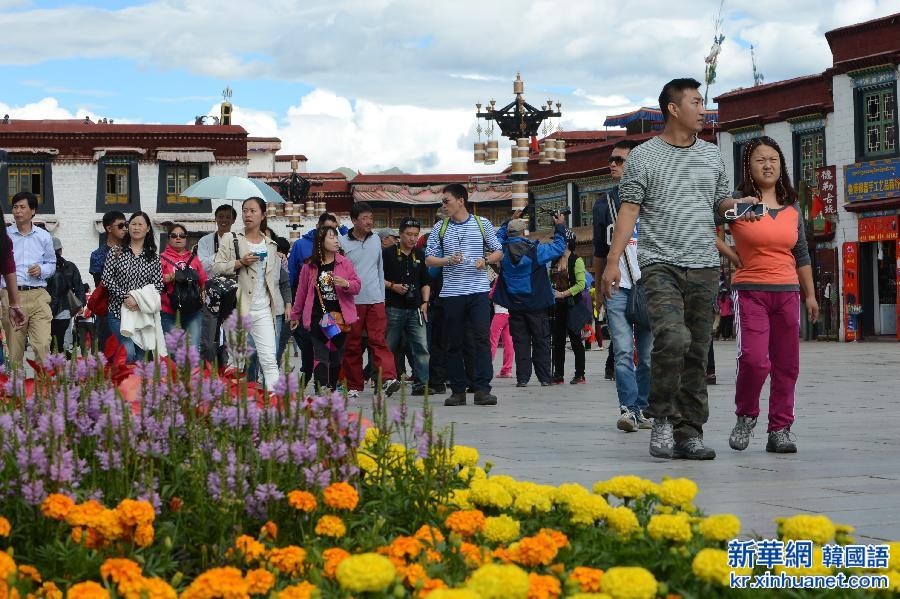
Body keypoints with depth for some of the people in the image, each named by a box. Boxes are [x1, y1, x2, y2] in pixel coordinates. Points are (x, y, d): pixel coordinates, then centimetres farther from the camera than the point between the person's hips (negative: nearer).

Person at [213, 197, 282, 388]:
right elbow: (216, 267, -4)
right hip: (237, 308, -2)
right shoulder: (230, 239, 3)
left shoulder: (270, 245, 14)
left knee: (269, 359, -7)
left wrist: (274, 303, 19)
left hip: (263, 309, 2)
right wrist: (240, 262, -16)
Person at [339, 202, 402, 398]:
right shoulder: (343, 243, -1)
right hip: (352, 301, -2)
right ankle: (354, 386, 10)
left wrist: (382, 296, 14)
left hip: (375, 300, 2)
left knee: (378, 340, -10)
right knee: (352, 345, 3)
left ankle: (388, 378, -23)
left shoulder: (375, 240, 11)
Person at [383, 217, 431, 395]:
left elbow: (425, 282, 18)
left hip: (415, 308, 3)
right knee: (389, 347, 3)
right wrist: (391, 286, -11)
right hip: (393, 308, -3)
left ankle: (421, 383, -8)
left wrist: (424, 302, 6)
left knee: (421, 347, -7)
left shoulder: (420, 256, 14)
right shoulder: (387, 253, 1)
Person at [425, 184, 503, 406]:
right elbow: (429, 259, 7)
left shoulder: (482, 224, 7)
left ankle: (482, 389, -11)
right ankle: (458, 390, 10)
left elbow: (498, 252, 12)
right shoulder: (440, 228, 10)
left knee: (482, 338, -11)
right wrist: (448, 260, -10)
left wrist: (485, 260, -8)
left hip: (479, 290, -2)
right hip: (451, 292, 2)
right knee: (453, 343, 4)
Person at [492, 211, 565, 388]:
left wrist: (511, 221, 23)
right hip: (537, 305, -2)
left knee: (520, 342, 6)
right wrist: (560, 227, 10)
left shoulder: (503, 250, -5)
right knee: (541, 341, 6)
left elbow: (499, 236, 18)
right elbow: (559, 247, -3)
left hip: (514, 305, 2)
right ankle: (544, 378, 6)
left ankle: (522, 378, 3)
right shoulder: (535, 250, -13)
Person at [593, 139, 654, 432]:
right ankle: (627, 408, -17)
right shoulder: (603, 205, 15)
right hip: (617, 287, 1)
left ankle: (642, 408, 11)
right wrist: (600, 287, 20)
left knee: (647, 354, 2)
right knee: (622, 351, -12)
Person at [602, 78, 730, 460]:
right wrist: (612, 261, -12)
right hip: (660, 266, -5)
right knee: (673, 337, -23)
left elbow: (722, 205, 21)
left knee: (697, 352, 3)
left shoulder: (711, 155, 16)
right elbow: (629, 210, -3)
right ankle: (662, 417, -6)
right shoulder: (644, 157, 2)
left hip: (704, 267, 5)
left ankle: (689, 432, 9)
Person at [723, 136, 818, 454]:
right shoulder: (740, 203, -1)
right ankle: (746, 416, 6)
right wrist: (739, 205, -44)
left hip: (787, 293, 5)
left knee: (786, 365, 2)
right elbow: (717, 205, -23)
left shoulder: (793, 209, 14)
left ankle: (780, 430, 9)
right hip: (750, 292, -4)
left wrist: (810, 295, 18)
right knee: (754, 359, -17)